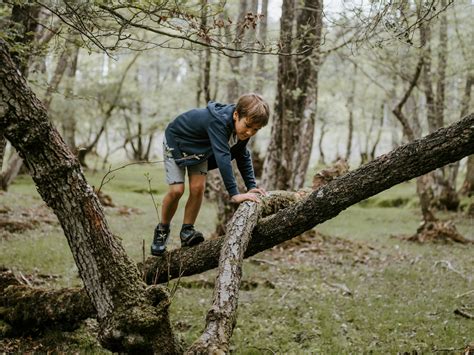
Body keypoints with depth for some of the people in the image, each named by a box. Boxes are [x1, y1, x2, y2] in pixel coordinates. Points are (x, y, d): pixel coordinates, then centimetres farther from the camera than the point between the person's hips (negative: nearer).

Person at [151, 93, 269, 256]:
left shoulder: (242, 128, -18)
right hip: (176, 142, -6)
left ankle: (187, 231, 6)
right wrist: (234, 194, -54)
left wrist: (251, 187, -15)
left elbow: (243, 157, -4)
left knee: (198, 188, -10)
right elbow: (222, 157, -51)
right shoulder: (218, 121, -44)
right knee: (176, 190, -12)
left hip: (199, 148, 6)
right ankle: (162, 230, 11)